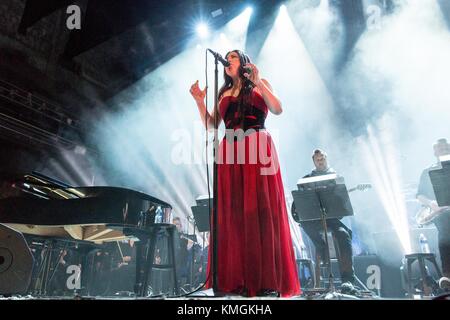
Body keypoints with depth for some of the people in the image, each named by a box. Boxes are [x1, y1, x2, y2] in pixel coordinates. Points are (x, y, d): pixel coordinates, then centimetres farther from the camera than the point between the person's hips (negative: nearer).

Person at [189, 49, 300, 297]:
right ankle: (235, 279, 3)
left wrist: (258, 83, -9)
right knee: (232, 214, -2)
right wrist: (199, 101, 5)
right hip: (230, 153, 4)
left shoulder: (260, 84, 14)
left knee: (260, 211, -9)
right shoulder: (223, 93, 24)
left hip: (258, 152, -4)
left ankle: (266, 280, -4)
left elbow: (277, 110, -3)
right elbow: (211, 125, 16)